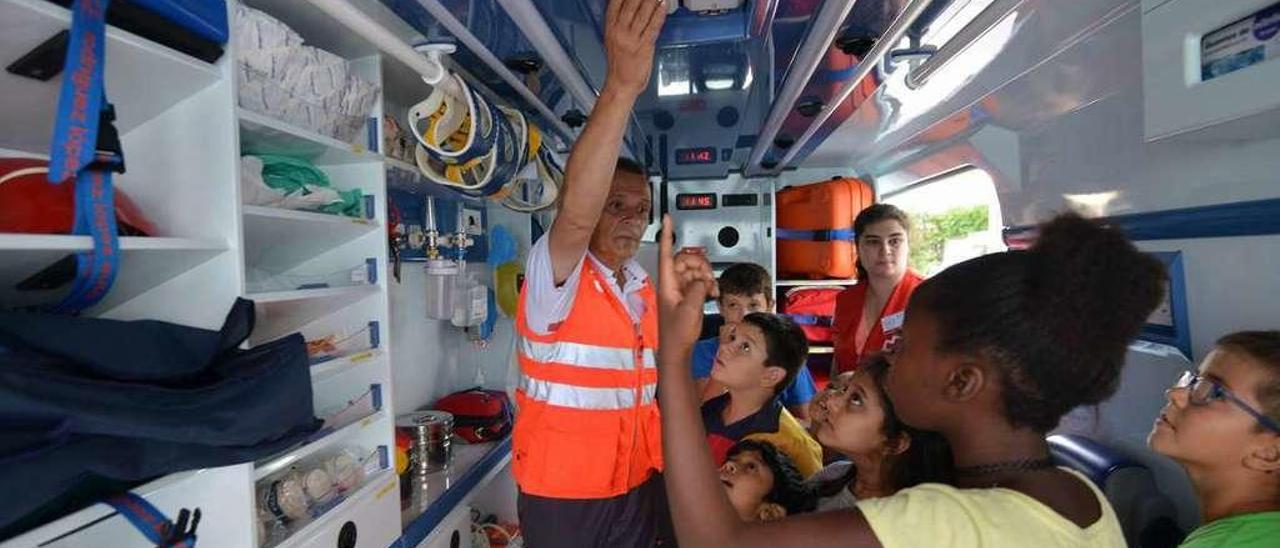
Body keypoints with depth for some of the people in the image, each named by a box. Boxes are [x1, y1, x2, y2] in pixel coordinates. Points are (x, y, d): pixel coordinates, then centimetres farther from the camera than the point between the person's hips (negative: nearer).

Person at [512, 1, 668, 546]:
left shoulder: (643, 285, 6)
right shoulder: (555, 272, -15)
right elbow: (575, 215, -37)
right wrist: (622, 86, -46)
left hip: (637, 482, 6)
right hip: (563, 490, -6)